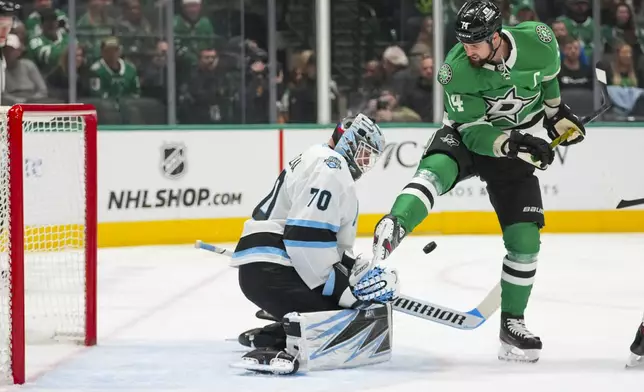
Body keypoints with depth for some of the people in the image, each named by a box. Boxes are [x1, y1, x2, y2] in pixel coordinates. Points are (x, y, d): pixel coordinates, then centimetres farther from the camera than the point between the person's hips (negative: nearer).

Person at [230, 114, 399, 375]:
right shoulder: (329, 166, -8)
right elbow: (307, 238, -20)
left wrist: (358, 269, 11)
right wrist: (341, 290, -15)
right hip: (272, 274, -11)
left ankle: (265, 338, 12)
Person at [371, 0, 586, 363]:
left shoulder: (538, 40, -20)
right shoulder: (455, 70, -25)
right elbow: (473, 131, -23)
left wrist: (557, 111, 11)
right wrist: (509, 143, -40)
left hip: (518, 142, 2)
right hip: (467, 135, -2)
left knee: (525, 239, -4)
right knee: (436, 168, -37)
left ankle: (513, 323, 10)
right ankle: (393, 228, -56)